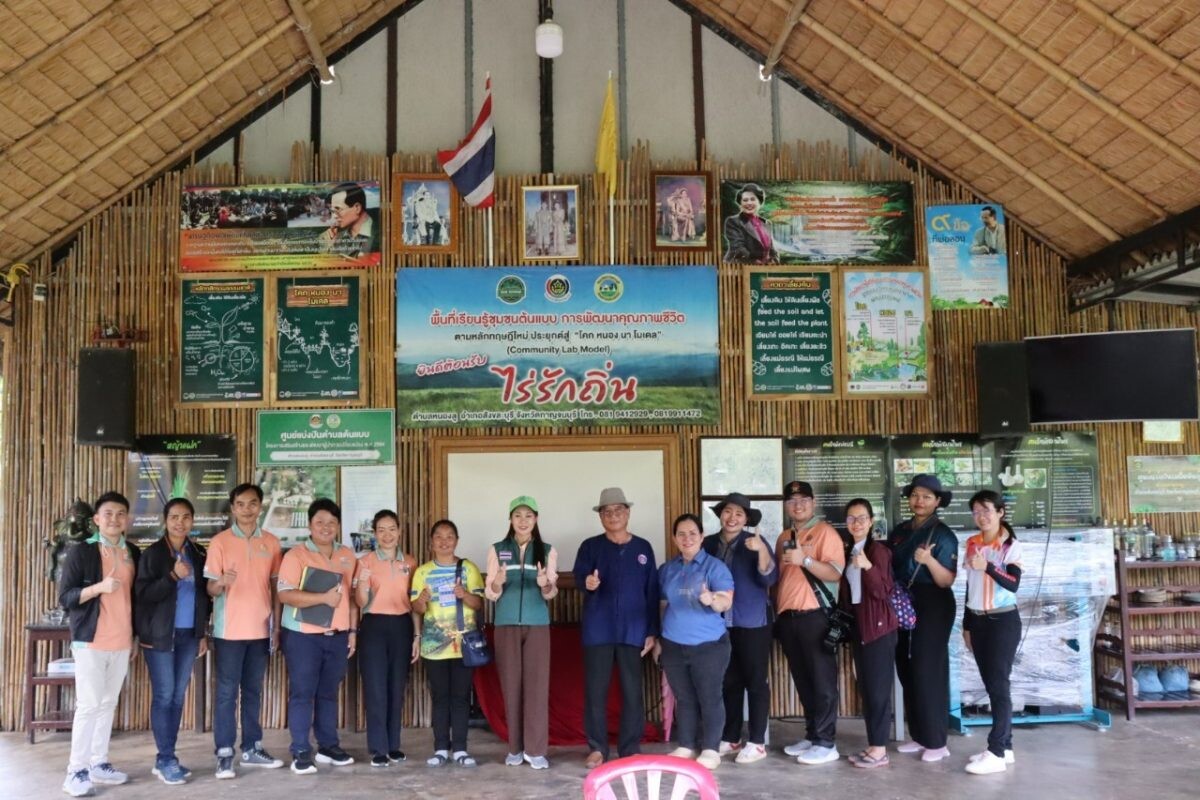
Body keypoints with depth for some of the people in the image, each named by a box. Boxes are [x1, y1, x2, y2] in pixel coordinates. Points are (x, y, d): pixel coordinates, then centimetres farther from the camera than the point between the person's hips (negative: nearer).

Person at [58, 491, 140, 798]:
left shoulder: (134, 554, 11)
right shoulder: (81, 552, -6)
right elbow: (64, 597, -9)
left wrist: (135, 635, 17)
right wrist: (99, 587, -24)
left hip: (122, 643, 5)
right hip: (90, 641, -5)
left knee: (108, 704, 9)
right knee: (89, 705, -6)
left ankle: (98, 764, 17)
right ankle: (76, 771, 1)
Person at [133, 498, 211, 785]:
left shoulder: (198, 554, 9)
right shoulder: (153, 553, -5)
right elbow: (142, 594, -13)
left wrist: (203, 633, 13)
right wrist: (173, 576, -24)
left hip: (189, 634, 5)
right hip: (160, 634, -5)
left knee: (178, 695, 7)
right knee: (164, 695, -3)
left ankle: (166, 758, 15)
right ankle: (165, 760, 3)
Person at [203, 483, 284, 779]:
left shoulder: (271, 542, 5)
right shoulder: (220, 542, -5)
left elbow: (275, 586, 10)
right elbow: (210, 589, -6)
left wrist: (277, 626, 7)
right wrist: (222, 583, -30)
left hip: (260, 629, 3)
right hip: (229, 630, -3)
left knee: (253, 690, 11)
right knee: (227, 692, 0)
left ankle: (252, 748, 19)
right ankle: (224, 754, 5)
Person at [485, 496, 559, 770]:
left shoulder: (548, 551, 6)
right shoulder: (497, 550, 6)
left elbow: (551, 592, 0)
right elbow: (490, 594, 1)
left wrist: (545, 584, -23)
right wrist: (498, 582, -21)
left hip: (537, 625, 0)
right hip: (506, 625, 0)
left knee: (537, 685, -4)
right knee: (511, 686, 3)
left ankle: (535, 749, 1)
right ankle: (515, 748, 12)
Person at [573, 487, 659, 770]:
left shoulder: (643, 548, 9)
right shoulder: (590, 546, 5)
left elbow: (652, 593, 8)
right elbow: (578, 576, -11)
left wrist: (652, 631, 3)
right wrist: (587, 582, -36)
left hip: (633, 631, 1)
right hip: (598, 630, -1)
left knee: (632, 691, 4)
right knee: (595, 690, 1)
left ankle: (631, 749, 14)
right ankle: (597, 748, 12)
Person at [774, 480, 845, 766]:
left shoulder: (825, 532, -5)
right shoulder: (784, 538, 18)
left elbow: (835, 573, -15)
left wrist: (805, 559, -27)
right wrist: (777, 612, 16)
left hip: (815, 616, -7)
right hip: (788, 617, 7)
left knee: (822, 680, -2)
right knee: (802, 681, 12)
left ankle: (826, 743, 2)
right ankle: (812, 736, 21)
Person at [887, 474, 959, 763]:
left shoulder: (943, 535, -8)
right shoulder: (899, 532, 9)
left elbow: (947, 581, -13)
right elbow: (888, 568, 12)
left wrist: (929, 560, -29)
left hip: (932, 608, -6)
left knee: (928, 672, -5)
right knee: (907, 672, 8)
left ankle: (936, 741, 4)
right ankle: (919, 736, 19)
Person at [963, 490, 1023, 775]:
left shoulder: (1011, 545, -8)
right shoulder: (972, 544, 8)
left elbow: (1013, 584, -18)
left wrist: (988, 567, -32)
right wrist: (966, 624, 15)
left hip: (1003, 621, -6)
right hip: (978, 621, 6)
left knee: (998, 684, -6)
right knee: (991, 685, 9)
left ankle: (996, 753, -5)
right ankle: (1005, 746, 16)